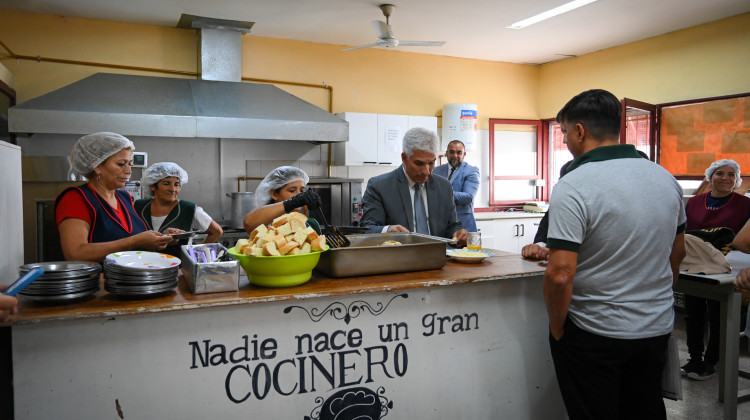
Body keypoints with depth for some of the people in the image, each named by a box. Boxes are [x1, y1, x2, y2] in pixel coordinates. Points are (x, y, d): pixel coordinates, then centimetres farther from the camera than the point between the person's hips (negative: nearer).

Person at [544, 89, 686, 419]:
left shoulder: (573, 187, -21)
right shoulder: (666, 178, 2)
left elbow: (560, 275, -25)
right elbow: (677, 255, 13)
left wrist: (557, 328, -10)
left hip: (595, 334, -6)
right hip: (658, 329, 7)